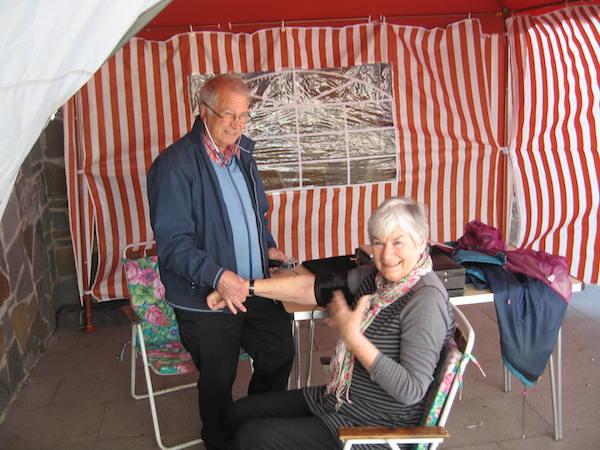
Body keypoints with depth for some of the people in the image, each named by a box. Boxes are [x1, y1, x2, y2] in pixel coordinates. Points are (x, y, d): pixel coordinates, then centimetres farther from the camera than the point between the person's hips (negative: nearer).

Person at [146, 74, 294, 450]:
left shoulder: (242, 154, 6)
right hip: (207, 299, -7)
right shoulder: (175, 165, -17)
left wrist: (267, 246, 7)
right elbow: (173, 242, -22)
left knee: (280, 354, 18)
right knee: (218, 380, 11)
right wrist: (218, 276, -33)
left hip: (254, 288, 7)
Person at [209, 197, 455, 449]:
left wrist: (351, 335, -25)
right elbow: (314, 287, 0)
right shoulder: (377, 278, 0)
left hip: (378, 429, -8)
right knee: (240, 412, 11)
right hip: (340, 401, 8)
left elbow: (411, 391, -29)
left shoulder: (425, 299, -24)